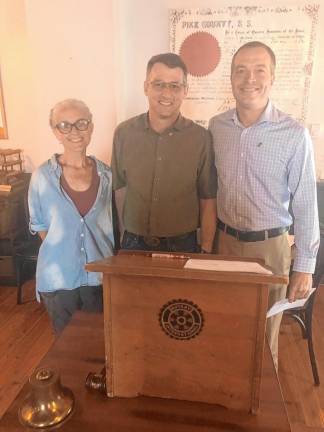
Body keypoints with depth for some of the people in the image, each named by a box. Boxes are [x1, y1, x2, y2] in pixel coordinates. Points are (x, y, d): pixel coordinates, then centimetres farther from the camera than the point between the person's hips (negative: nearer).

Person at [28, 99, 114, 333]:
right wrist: (62, 250, -4)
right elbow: (39, 225, 2)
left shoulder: (106, 174, -3)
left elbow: (111, 222, 6)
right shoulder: (42, 176, -9)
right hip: (58, 278, -1)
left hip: (100, 275, 2)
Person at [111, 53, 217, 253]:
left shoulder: (202, 138, -8)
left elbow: (208, 202, -2)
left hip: (183, 245, -1)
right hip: (133, 244, 2)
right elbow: (114, 189, 5)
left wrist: (206, 252, -4)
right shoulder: (124, 133, -4)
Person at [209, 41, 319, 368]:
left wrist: (305, 266, -6)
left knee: (264, 335, 15)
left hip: (268, 246, -3)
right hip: (223, 240, 3)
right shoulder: (216, 127, -2)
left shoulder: (294, 135, -12)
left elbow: (305, 205, -8)